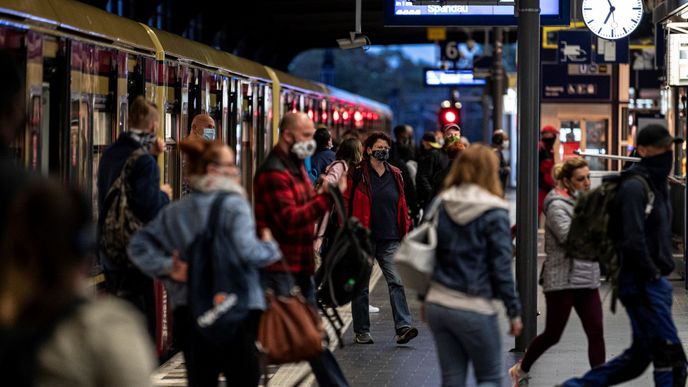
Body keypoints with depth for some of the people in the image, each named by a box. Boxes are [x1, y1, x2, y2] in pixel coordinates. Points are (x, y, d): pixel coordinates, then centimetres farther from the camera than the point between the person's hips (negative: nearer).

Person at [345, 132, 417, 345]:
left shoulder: (395, 175, 11)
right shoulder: (356, 174, -3)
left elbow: (402, 206, 16)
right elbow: (345, 203, -4)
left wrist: (405, 230, 10)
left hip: (390, 240, 3)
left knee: (396, 281, -10)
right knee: (361, 285, 6)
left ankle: (403, 327, -15)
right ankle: (361, 331, 14)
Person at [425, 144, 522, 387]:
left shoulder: (440, 205, 5)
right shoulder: (494, 214, -9)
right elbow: (501, 268, -9)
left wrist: (424, 297, 18)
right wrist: (514, 311, -1)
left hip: (437, 304, 5)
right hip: (474, 308, -5)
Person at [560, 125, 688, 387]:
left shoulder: (658, 184, 16)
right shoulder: (634, 187, -15)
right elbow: (633, 241, -23)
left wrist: (660, 272, 12)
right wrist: (652, 274, -15)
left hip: (655, 281, 10)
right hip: (642, 283, -10)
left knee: (639, 354, 14)